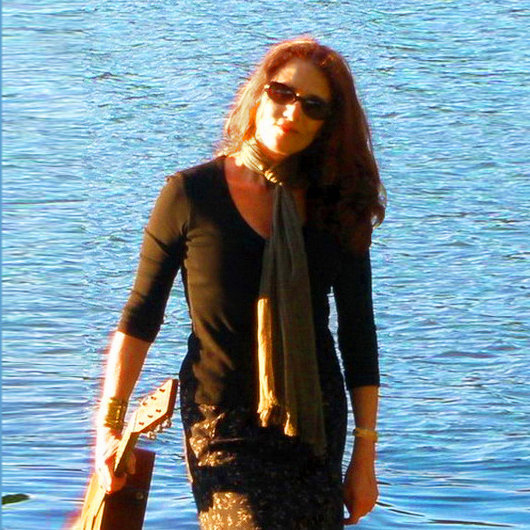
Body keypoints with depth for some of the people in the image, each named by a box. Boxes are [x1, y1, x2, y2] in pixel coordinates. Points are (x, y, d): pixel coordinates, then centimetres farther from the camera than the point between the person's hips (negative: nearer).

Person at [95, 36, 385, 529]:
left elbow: (357, 338, 6)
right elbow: (140, 317, 1)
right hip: (223, 427, -3)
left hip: (316, 426, 3)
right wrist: (110, 426, -2)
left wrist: (365, 453, 4)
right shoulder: (191, 194, -5)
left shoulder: (339, 207, 3)